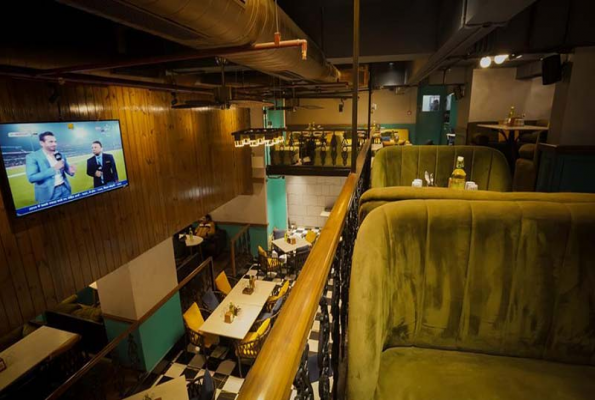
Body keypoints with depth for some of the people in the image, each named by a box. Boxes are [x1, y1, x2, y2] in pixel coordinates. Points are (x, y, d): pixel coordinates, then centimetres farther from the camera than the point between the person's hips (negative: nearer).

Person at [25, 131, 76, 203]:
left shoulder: (60, 155, 6)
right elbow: (31, 178, -18)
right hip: (48, 194, -4)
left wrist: (70, 171, -10)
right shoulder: (32, 157, -9)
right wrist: (53, 169, -24)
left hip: (65, 189, 5)